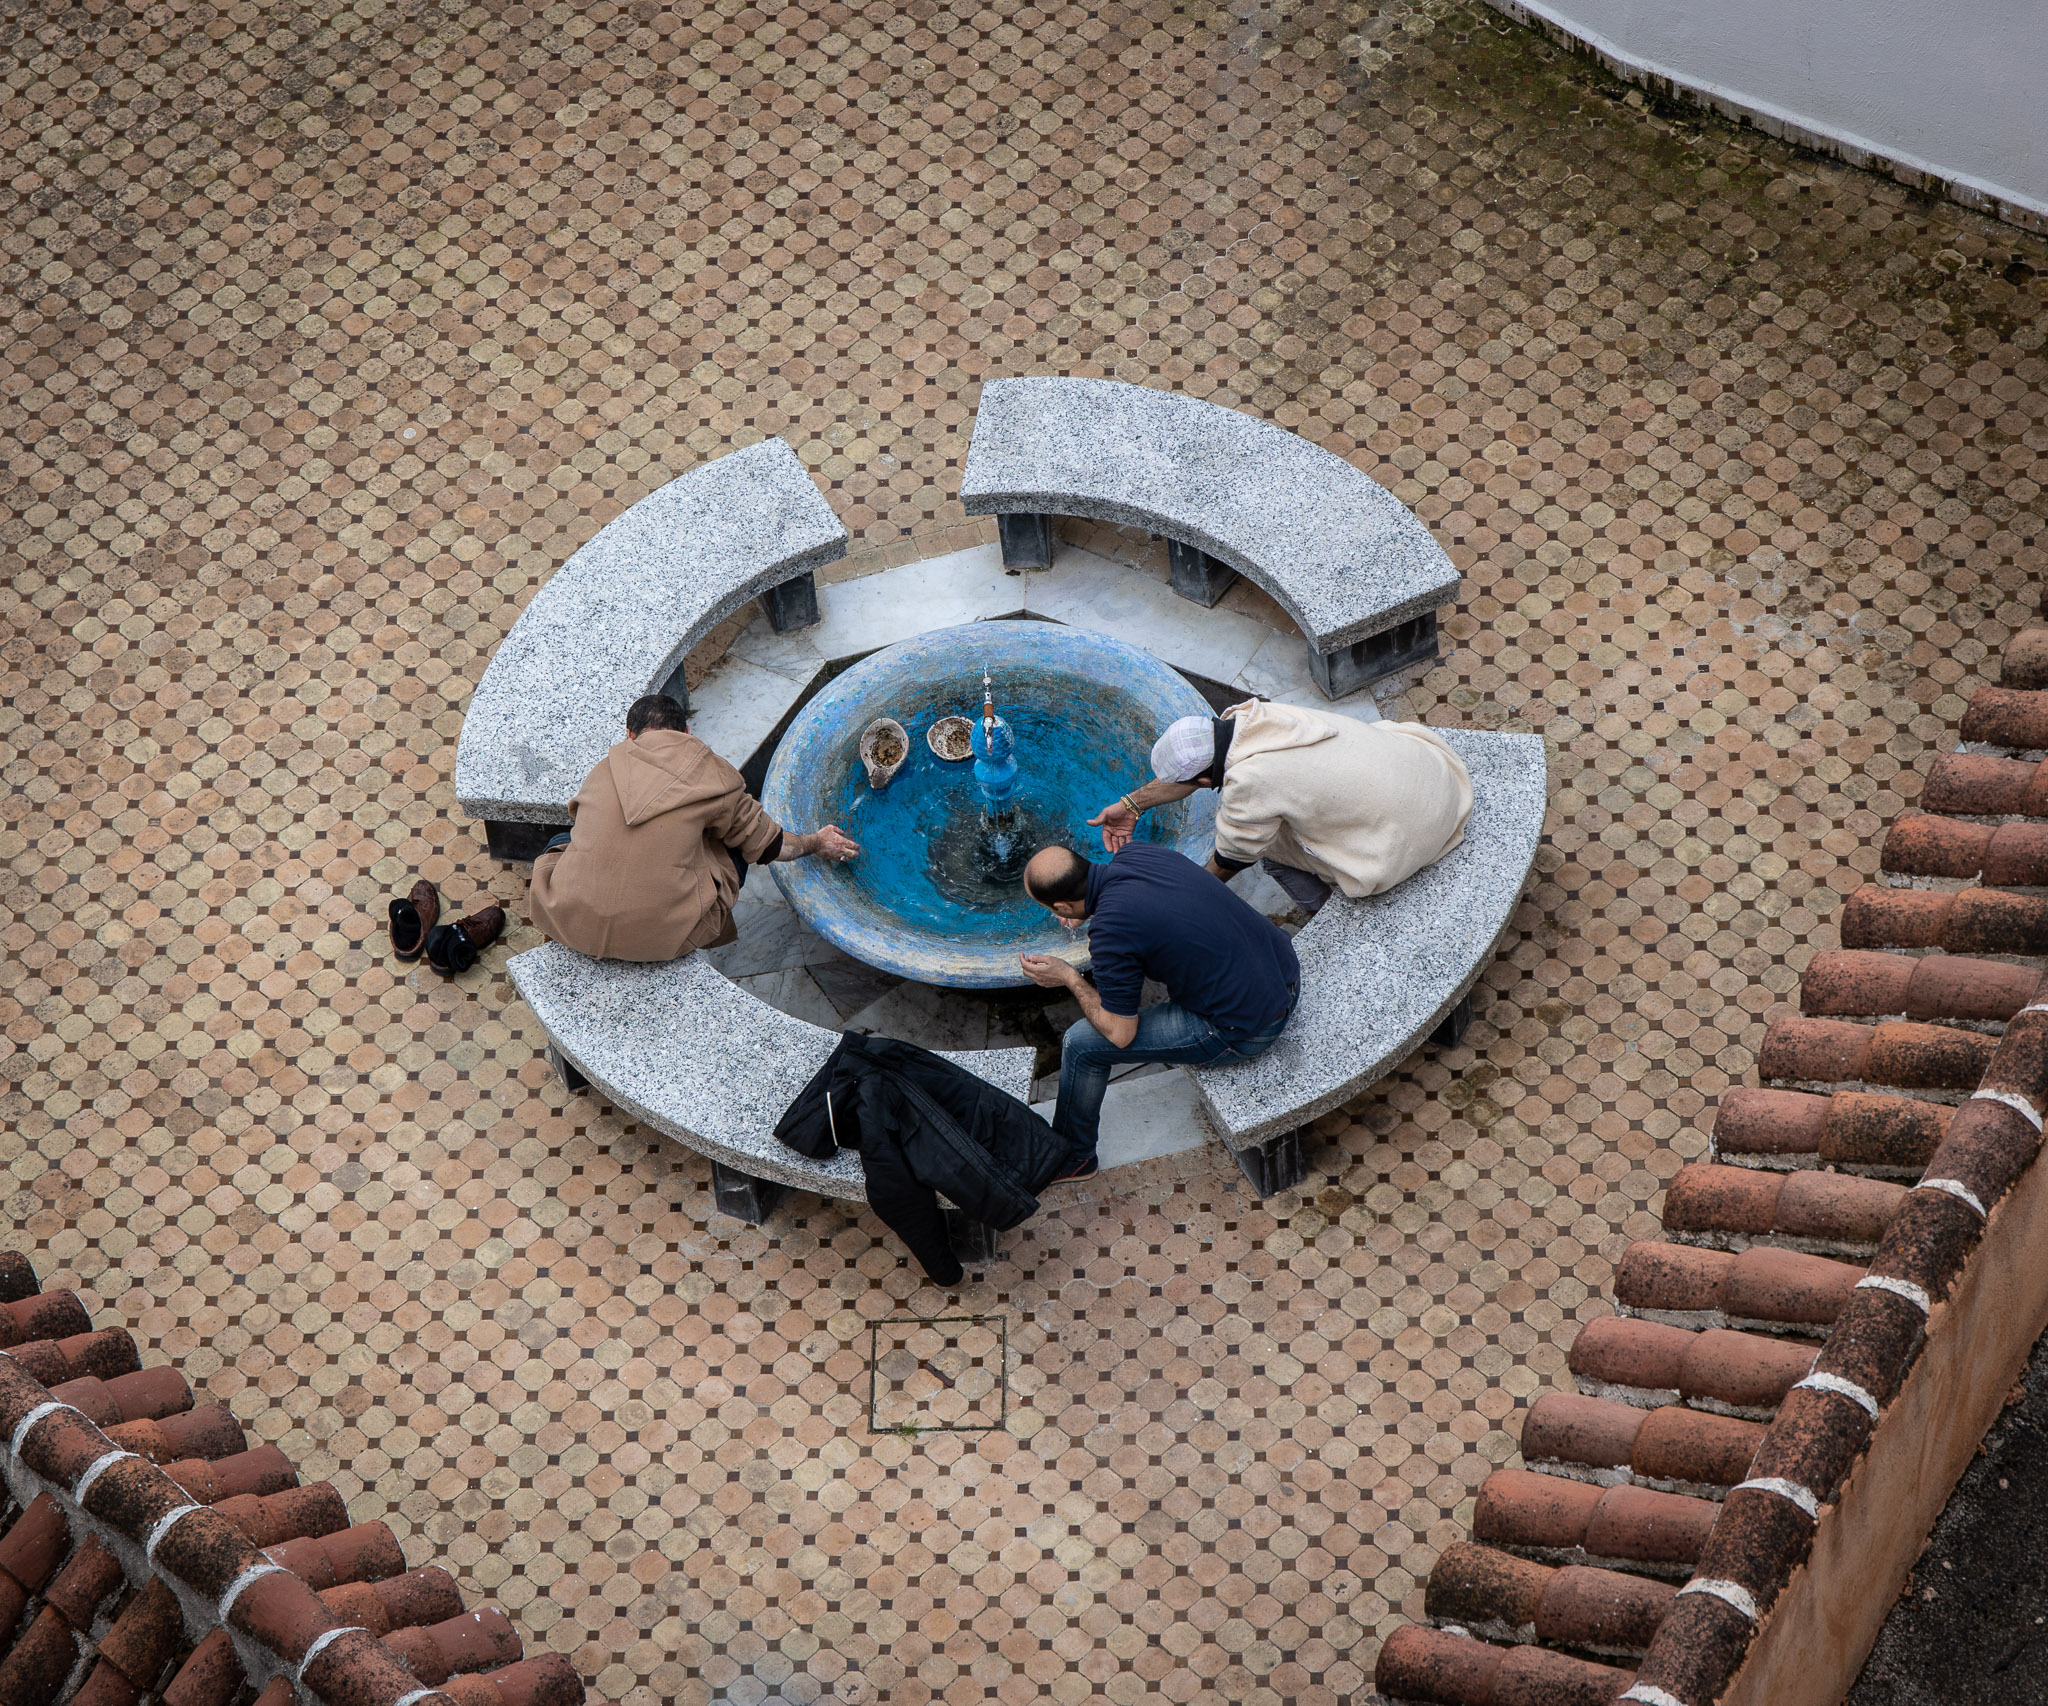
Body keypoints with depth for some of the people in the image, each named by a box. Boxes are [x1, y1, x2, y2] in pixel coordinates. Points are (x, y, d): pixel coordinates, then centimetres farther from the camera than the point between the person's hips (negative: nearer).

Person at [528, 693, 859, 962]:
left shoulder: (610, 765, 9)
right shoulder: (712, 777, 3)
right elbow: (765, 845, 16)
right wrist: (817, 843, 38)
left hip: (572, 925, 2)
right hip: (661, 935, -2)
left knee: (560, 843, 35)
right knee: (733, 850, 22)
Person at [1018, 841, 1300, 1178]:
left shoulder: (1110, 932, -26)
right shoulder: (1134, 852, -4)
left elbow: (1120, 1034, -12)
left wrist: (1069, 979, -1)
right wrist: (1087, 910, 21)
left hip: (1248, 1031, -8)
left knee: (1081, 1043, 2)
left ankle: (1072, 1156, 24)